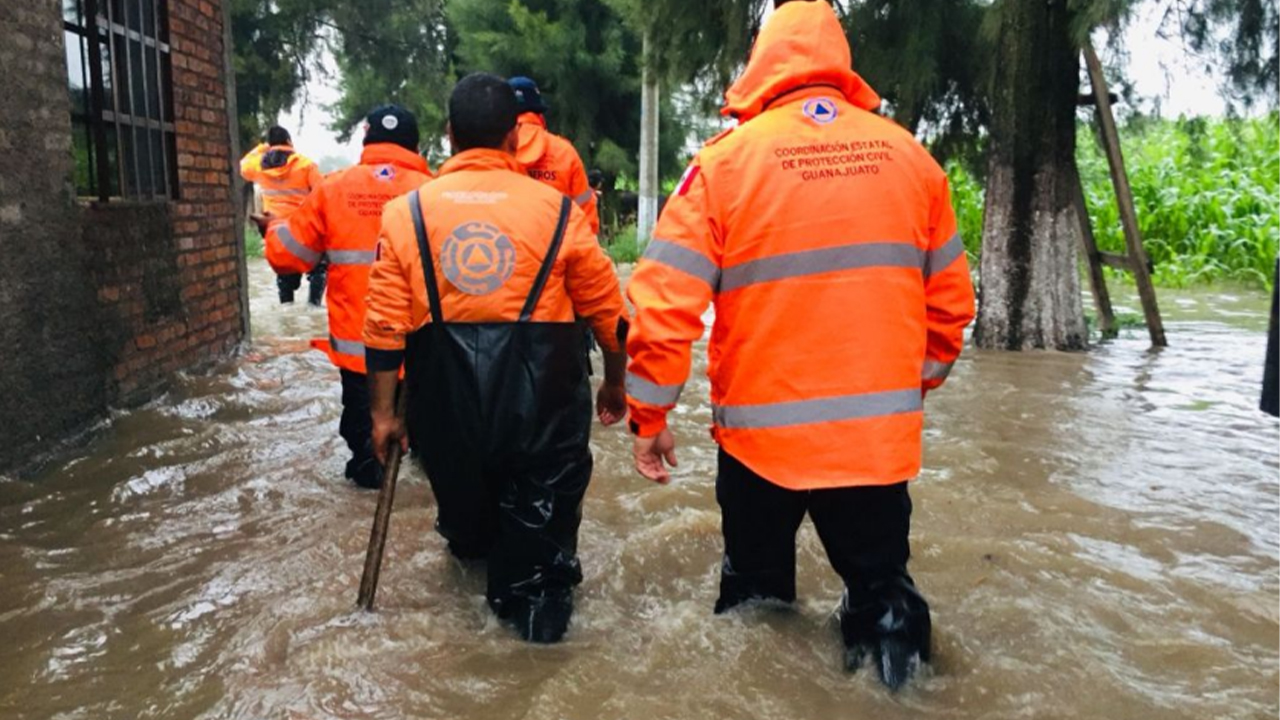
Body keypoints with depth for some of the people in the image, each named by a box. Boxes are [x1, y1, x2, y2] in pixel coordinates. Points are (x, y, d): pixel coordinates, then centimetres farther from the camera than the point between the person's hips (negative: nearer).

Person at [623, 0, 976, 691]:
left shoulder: (726, 159, -6)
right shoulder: (909, 155, 4)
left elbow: (663, 301, -10)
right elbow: (950, 299, 10)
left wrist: (649, 416, 0)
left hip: (762, 431, -2)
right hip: (880, 431, 2)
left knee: (756, 595, 19)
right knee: (882, 587, 19)